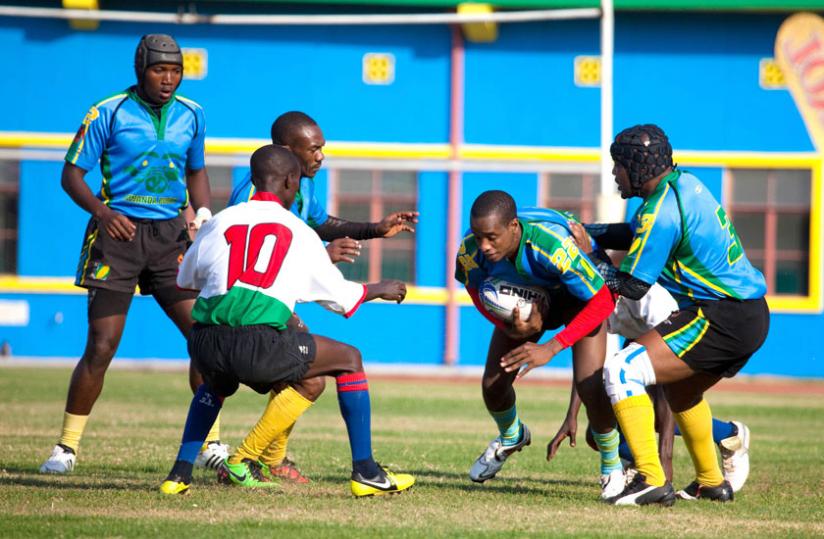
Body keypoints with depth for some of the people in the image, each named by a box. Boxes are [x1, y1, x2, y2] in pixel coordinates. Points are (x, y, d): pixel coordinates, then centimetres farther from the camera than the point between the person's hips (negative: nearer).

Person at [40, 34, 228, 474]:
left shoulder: (191, 115, 9)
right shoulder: (108, 114, -4)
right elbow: (71, 174, -2)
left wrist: (203, 212, 5)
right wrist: (101, 211, -20)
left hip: (170, 237, 4)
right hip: (119, 233, -4)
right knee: (101, 347, -7)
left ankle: (211, 443, 6)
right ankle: (67, 446, 5)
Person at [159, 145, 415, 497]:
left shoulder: (219, 222, 18)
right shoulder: (300, 233, 13)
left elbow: (185, 279, 31)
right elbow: (341, 296, 21)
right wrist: (379, 290, 41)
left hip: (205, 345, 4)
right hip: (261, 345, -4)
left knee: (217, 382, 40)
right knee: (349, 359, 18)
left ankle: (180, 473, 25)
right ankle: (365, 471, 14)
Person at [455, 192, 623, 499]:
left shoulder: (553, 246, -45)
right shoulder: (470, 252, -30)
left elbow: (601, 302, -34)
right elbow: (477, 290, -6)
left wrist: (551, 348, -39)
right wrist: (509, 327, -24)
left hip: (578, 294, -4)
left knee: (589, 385, -21)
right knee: (493, 383, -1)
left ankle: (612, 468, 6)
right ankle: (510, 438, 37)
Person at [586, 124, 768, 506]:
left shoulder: (661, 212, -16)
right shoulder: (684, 183, 11)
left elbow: (633, 286, -11)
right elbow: (636, 233, 28)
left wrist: (598, 270, 6)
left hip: (722, 321, -10)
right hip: (754, 316, 10)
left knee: (621, 372, -16)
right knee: (679, 387, 33)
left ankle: (651, 481, -21)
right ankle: (711, 483, 45)